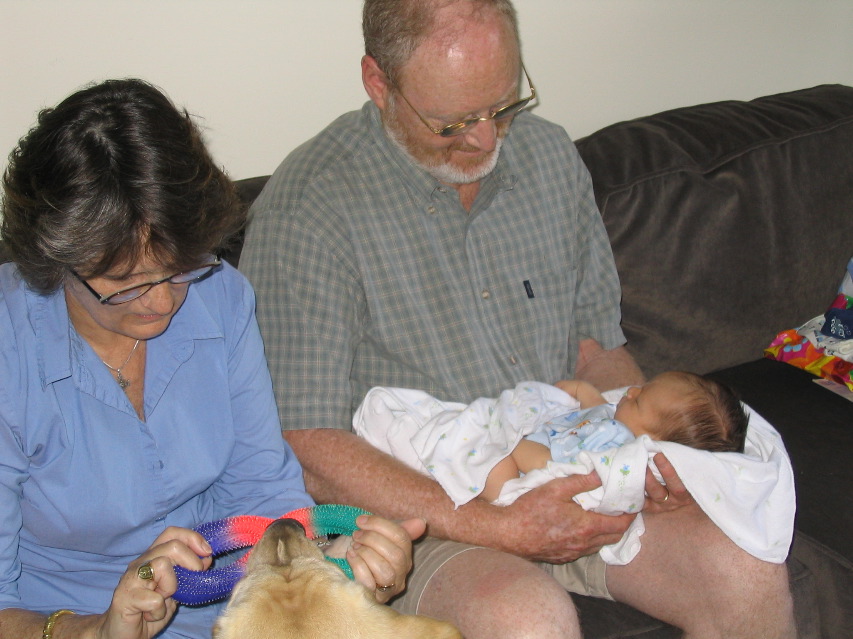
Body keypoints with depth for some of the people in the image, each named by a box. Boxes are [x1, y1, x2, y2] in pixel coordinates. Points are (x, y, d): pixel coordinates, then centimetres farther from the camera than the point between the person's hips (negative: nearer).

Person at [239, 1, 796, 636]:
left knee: (751, 574, -17)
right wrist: (495, 529, -24)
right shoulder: (307, 209, -14)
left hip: (569, 479, 6)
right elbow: (304, 444, -17)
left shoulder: (550, 155, 6)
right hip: (420, 507, -5)